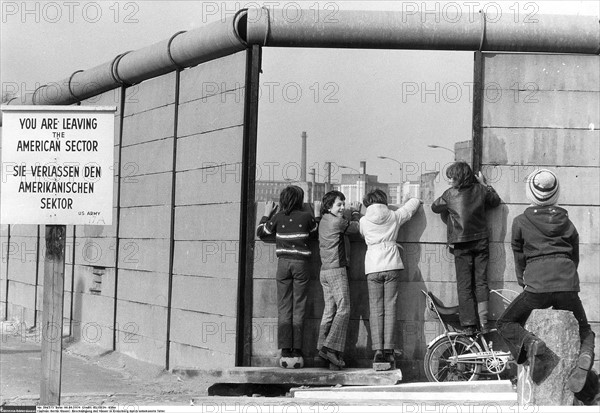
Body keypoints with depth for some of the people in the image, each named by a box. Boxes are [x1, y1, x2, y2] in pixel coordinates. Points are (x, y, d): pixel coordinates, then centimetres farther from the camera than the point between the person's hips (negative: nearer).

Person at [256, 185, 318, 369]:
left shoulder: (278, 217, 0)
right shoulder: (307, 217, -2)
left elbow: (261, 233, 13)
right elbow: (316, 234, 14)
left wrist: (266, 215, 25)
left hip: (283, 263, 1)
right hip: (302, 264, -1)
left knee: (284, 308, 3)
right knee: (298, 308, 3)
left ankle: (285, 351, -2)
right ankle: (297, 351, -1)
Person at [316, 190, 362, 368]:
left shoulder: (324, 221, 15)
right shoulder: (336, 222, -12)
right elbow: (357, 227, 3)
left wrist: (353, 214, 21)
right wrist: (355, 212, 19)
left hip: (325, 271, 9)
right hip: (337, 269, -9)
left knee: (329, 310, 8)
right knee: (343, 308, -10)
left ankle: (322, 346, 4)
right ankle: (331, 347, -17)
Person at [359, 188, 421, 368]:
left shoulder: (364, 221, 4)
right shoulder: (394, 216, 6)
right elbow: (412, 205, 24)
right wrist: (414, 200, 46)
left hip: (372, 267, 0)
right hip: (392, 265, 0)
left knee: (375, 309, 2)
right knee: (390, 308, 2)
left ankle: (378, 349, -6)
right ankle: (389, 349, -3)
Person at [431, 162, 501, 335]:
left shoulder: (450, 194, -8)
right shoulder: (481, 190, 0)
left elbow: (435, 207, 8)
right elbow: (496, 201, 18)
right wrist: (484, 184, 25)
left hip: (461, 244, -3)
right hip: (481, 241, 3)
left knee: (464, 284, 2)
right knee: (481, 282, 8)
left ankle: (469, 324, -1)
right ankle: (483, 322, 1)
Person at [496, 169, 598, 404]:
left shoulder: (521, 222, 9)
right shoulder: (566, 222, 18)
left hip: (537, 285, -3)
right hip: (568, 284, 3)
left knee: (506, 323, 14)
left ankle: (530, 343, -18)